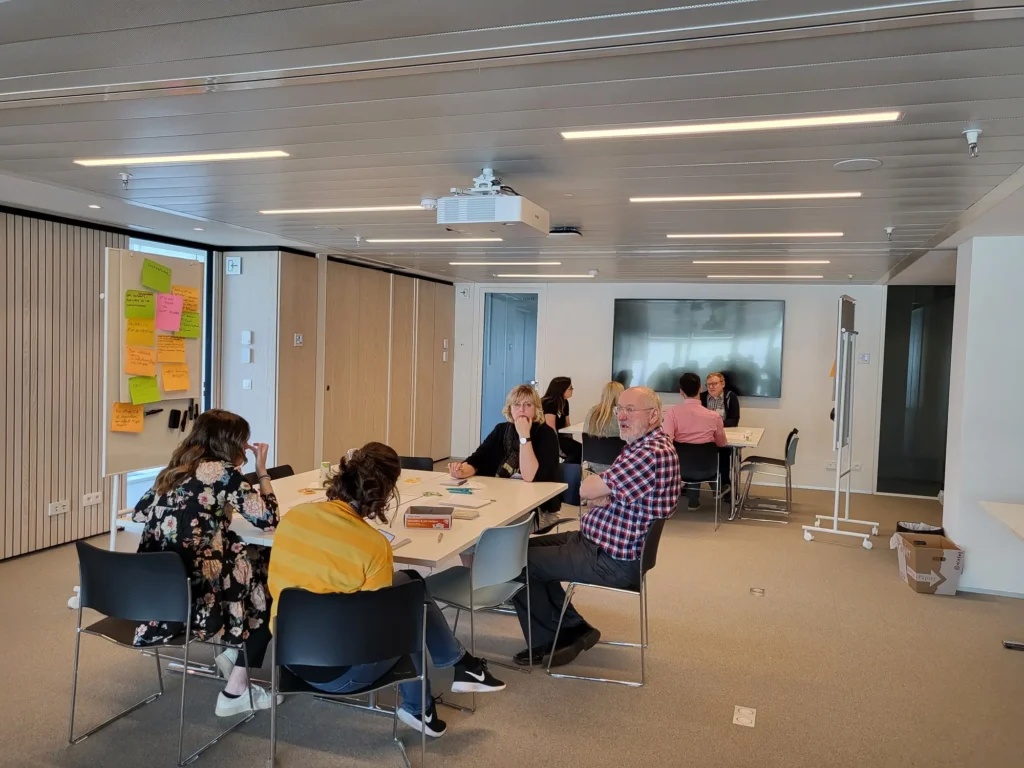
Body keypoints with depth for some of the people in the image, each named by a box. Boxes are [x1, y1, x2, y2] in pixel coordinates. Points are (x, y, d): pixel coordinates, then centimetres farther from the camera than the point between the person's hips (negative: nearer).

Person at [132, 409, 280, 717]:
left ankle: (232, 649, 26)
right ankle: (236, 693, 17)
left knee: (252, 560, 23)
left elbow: (139, 513, 25)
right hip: (189, 600, -8)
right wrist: (262, 470, 8)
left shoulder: (175, 469, 12)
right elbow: (269, 519, -4)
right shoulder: (222, 472, -9)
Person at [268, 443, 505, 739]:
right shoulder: (373, 545, -22)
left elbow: (275, 587, 6)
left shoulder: (292, 516, -7)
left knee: (407, 582, 16)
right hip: (336, 672, -6)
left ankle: (457, 663, 30)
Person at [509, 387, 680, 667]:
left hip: (614, 560, -11)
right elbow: (597, 492, 10)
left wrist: (597, 482, -1)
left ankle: (549, 641, 16)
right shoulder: (639, 446, 10)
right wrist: (602, 495, -12)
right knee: (529, 547, 17)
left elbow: (587, 489, -22)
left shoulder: (654, 453, -26)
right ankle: (572, 629, 19)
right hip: (595, 540, 11)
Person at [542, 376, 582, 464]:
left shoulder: (565, 402, 9)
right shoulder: (549, 404, -17)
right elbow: (551, 429, -20)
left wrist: (570, 442, 5)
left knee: (581, 449, -15)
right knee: (579, 450, -24)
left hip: (559, 437, 8)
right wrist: (557, 448, -19)